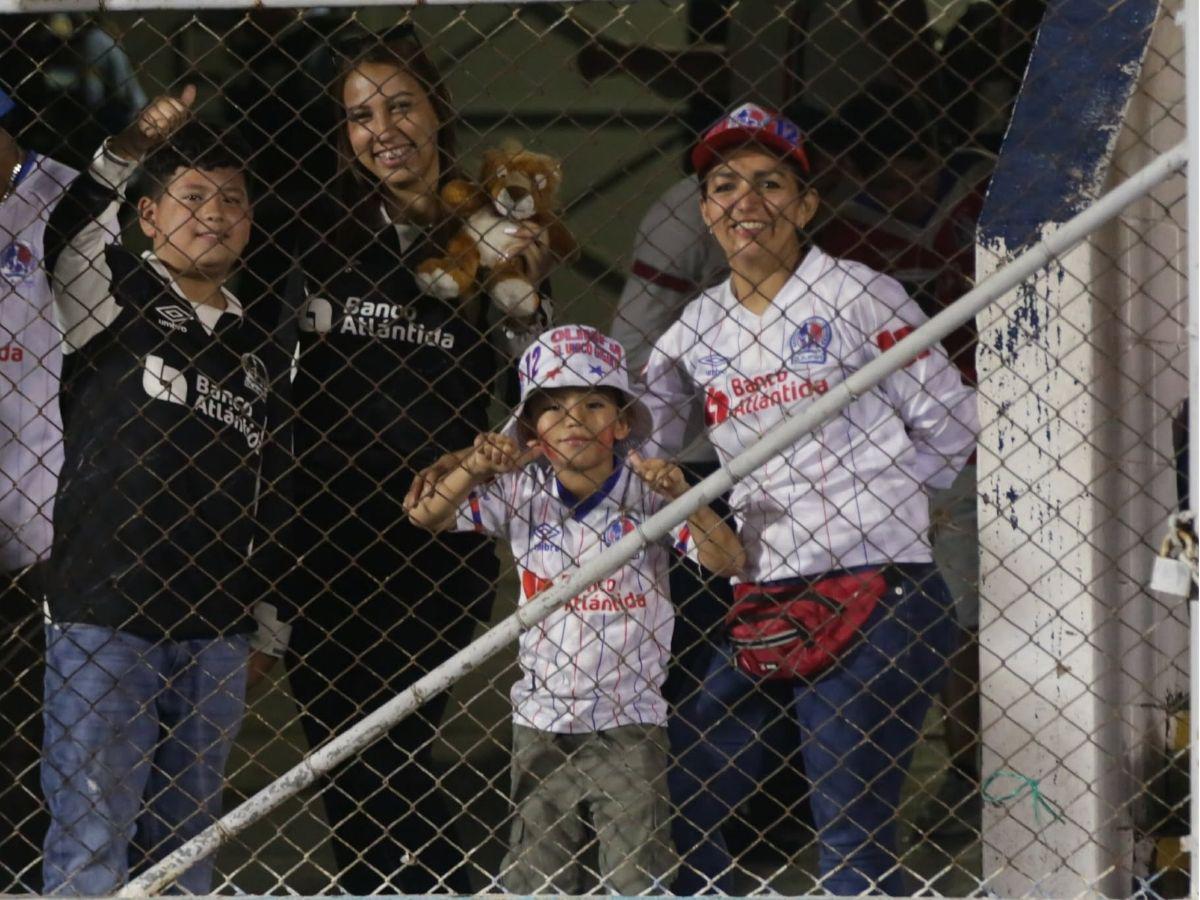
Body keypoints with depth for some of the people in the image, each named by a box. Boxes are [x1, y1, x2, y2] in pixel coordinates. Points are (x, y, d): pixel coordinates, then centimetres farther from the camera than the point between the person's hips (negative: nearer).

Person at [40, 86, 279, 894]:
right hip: (104, 617, -6)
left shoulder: (254, 348, 19)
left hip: (216, 633, 6)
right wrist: (126, 152, -32)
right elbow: (61, 226, -19)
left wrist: (251, 623, 22)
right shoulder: (111, 294, 3)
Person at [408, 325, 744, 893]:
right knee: (536, 878, 9)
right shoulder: (521, 493, -1)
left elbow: (728, 562, -16)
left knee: (638, 879, -4)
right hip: (542, 718, 3)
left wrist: (683, 498, -32)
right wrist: (474, 470, -23)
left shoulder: (644, 492, -8)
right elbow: (427, 516, -6)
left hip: (628, 722, -3)